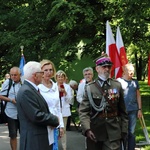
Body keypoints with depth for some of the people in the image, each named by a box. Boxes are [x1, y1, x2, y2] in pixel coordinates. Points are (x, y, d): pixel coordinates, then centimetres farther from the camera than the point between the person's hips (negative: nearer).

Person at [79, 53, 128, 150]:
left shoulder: (117, 86, 5)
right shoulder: (90, 88, -1)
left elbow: (122, 111, 8)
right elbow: (83, 111, -7)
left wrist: (124, 130, 5)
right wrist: (87, 129, -20)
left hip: (113, 133, 1)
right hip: (94, 133, 0)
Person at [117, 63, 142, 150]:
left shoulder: (135, 82, 10)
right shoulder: (118, 81, -4)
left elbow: (138, 96, 14)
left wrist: (140, 109, 9)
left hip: (133, 110, 4)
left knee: (131, 133, 8)